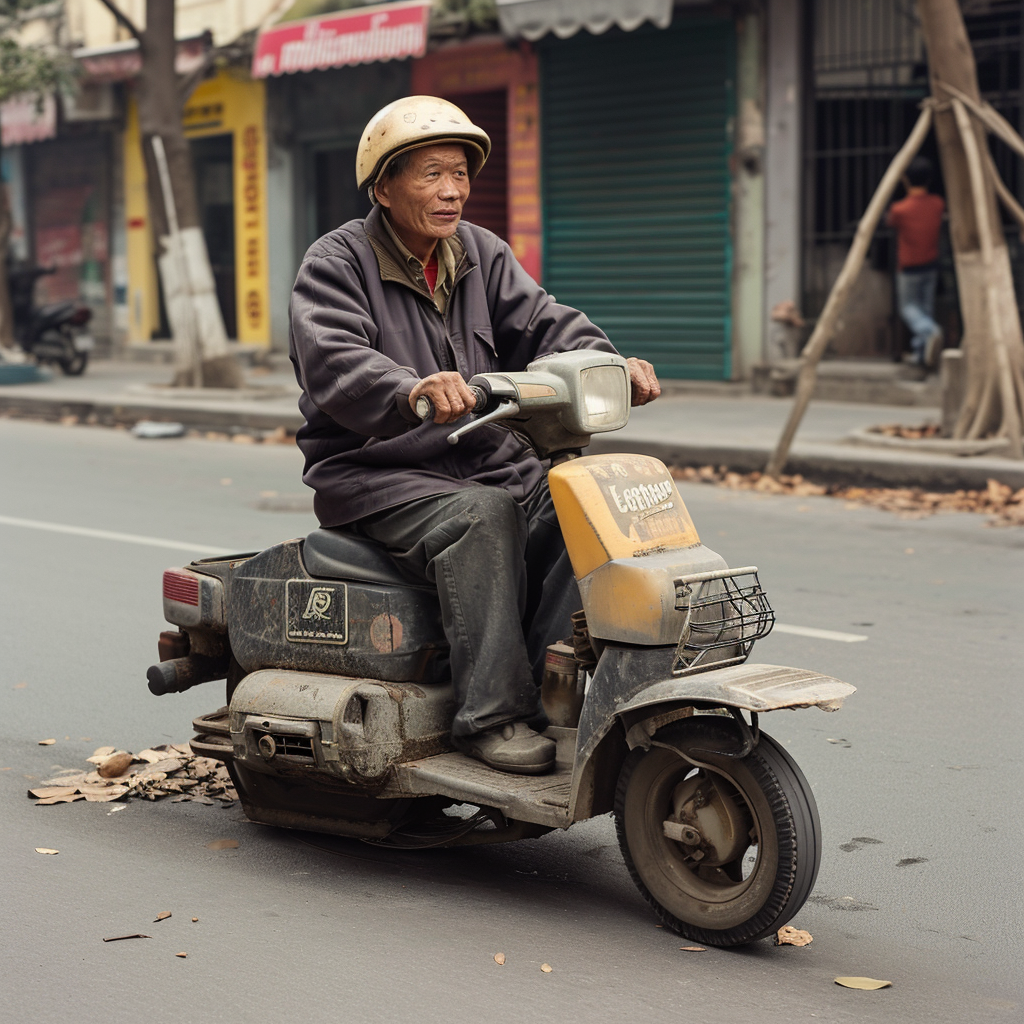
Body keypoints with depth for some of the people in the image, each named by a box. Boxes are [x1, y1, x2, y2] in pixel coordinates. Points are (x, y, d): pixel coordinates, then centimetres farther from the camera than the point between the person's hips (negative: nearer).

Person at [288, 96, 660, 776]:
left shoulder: (482, 255, 14)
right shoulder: (336, 264, -5)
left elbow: (542, 325, 2)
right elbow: (334, 364, -23)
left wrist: (607, 365, -21)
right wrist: (411, 392, -45)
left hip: (489, 462, 6)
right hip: (378, 476, -5)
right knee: (482, 516, -33)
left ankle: (551, 689, -22)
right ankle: (494, 714, -31)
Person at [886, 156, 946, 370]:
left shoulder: (900, 209, -22)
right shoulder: (938, 204, -8)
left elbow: (889, 222, -1)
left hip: (909, 267, -4)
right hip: (931, 264, 4)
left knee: (909, 307, 9)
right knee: (926, 307, 15)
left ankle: (930, 331, -21)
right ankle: (921, 352, 18)